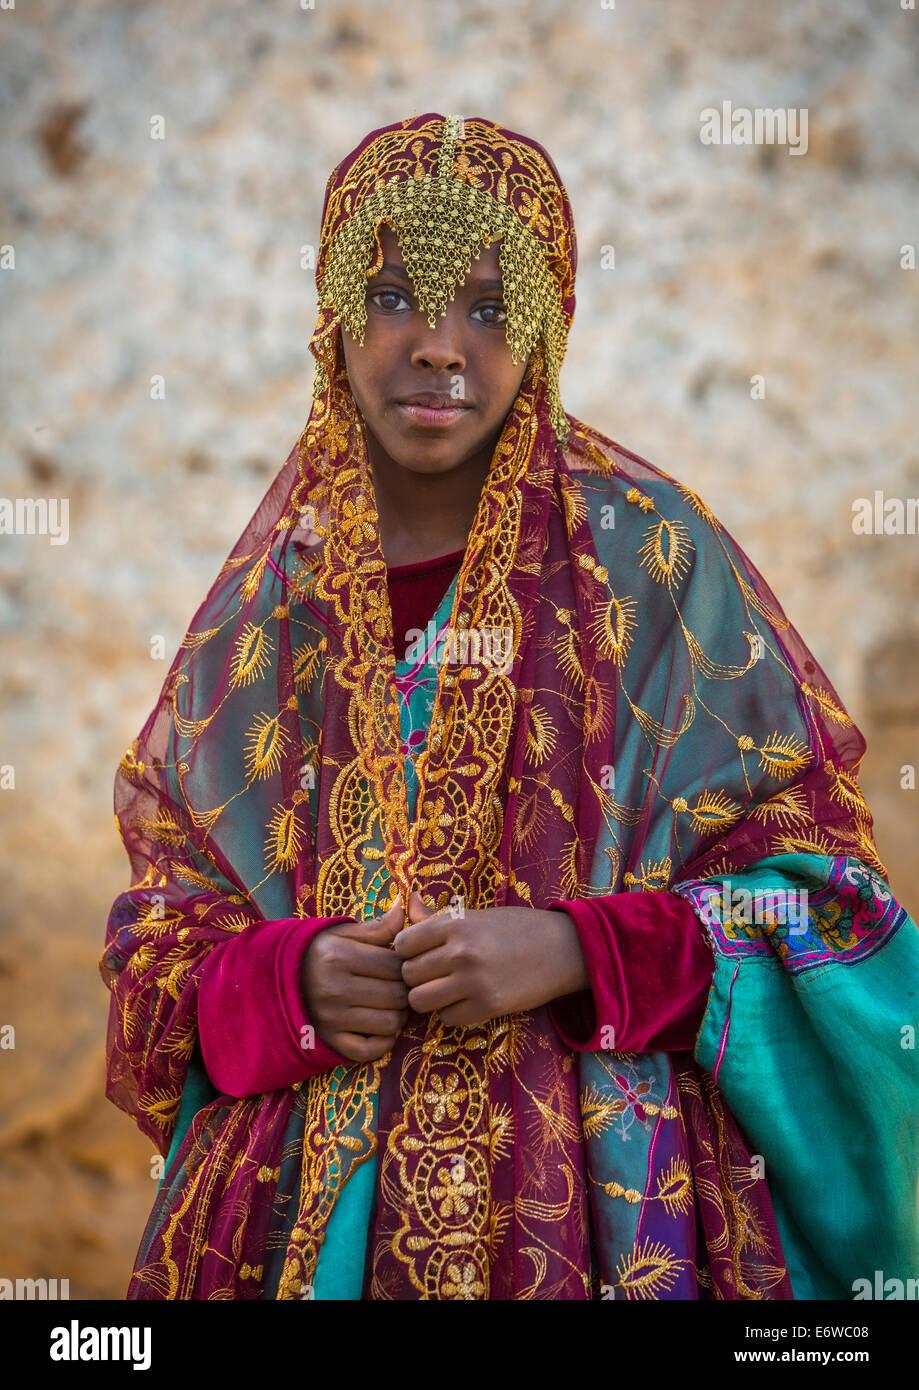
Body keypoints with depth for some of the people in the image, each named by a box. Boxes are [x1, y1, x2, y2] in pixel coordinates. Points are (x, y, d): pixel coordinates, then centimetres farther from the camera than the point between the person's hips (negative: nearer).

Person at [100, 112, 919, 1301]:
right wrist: (286, 980, -12)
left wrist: (575, 950, -17)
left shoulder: (648, 554, -4)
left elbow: (809, 869, -3)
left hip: (599, 1191, -2)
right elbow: (162, 918, 9)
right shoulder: (275, 586, 4)